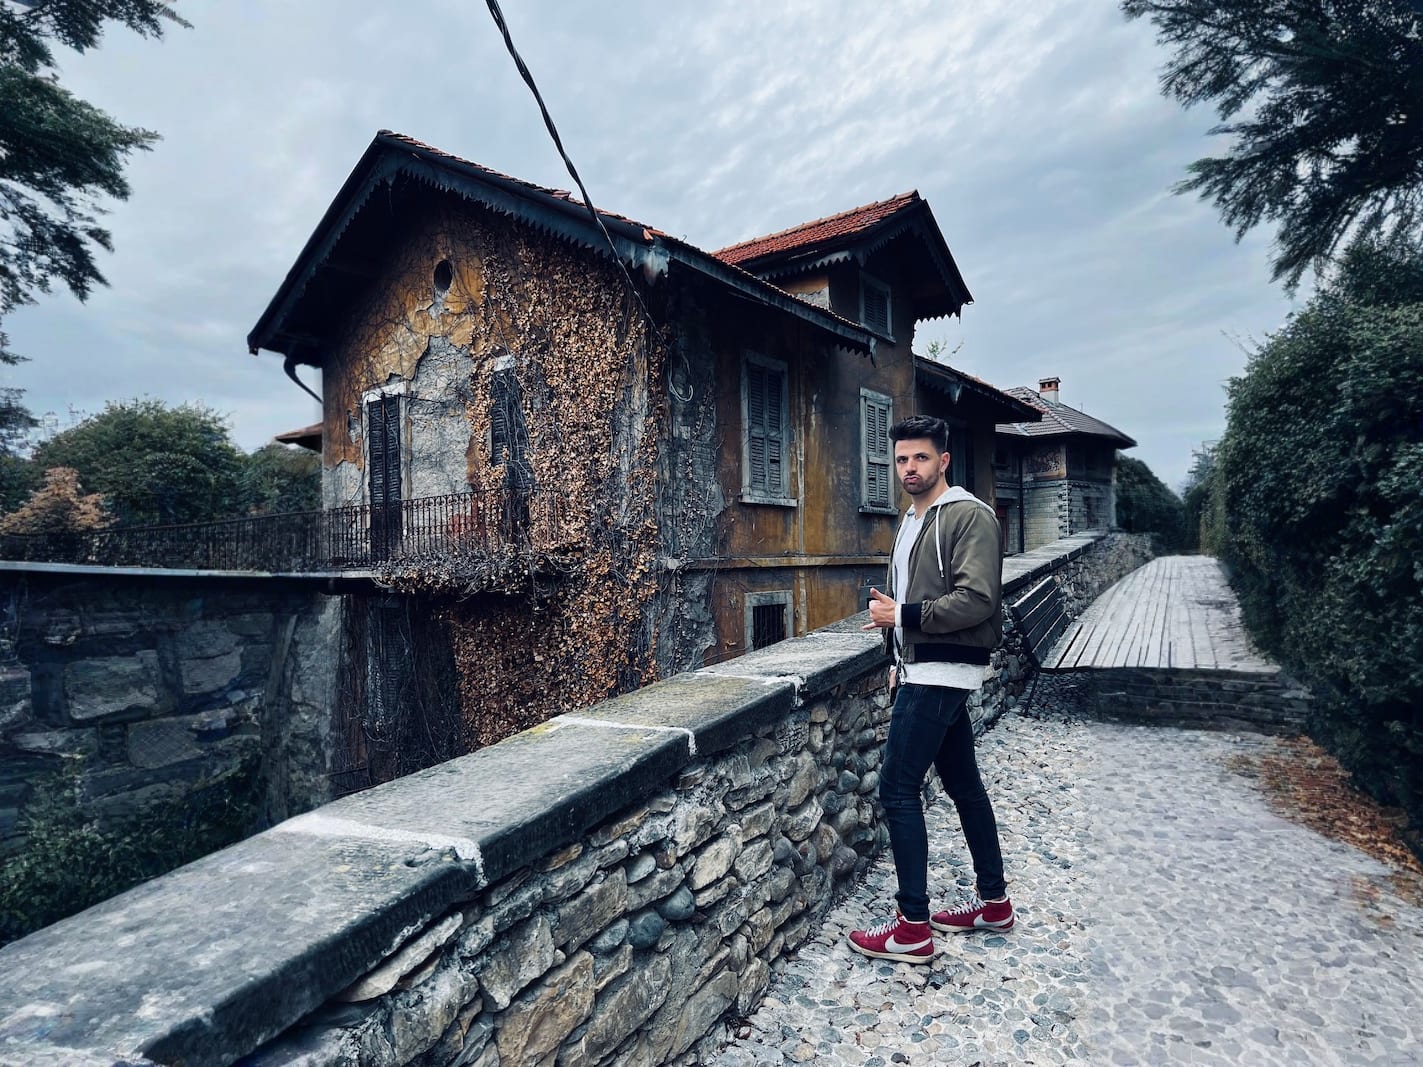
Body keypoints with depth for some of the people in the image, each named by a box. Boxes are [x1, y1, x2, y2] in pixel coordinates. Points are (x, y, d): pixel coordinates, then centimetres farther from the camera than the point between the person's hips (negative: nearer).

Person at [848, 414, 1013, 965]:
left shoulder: (969, 516, -13)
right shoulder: (912, 522, 16)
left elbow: (976, 599, -23)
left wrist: (903, 615, -21)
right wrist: (901, 663, 19)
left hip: (942, 675, -10)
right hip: (923, 671, 10)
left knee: (897, 790, -8)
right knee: (962, 783, 17)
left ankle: (913, 927, 4)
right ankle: (994, 900, 30)